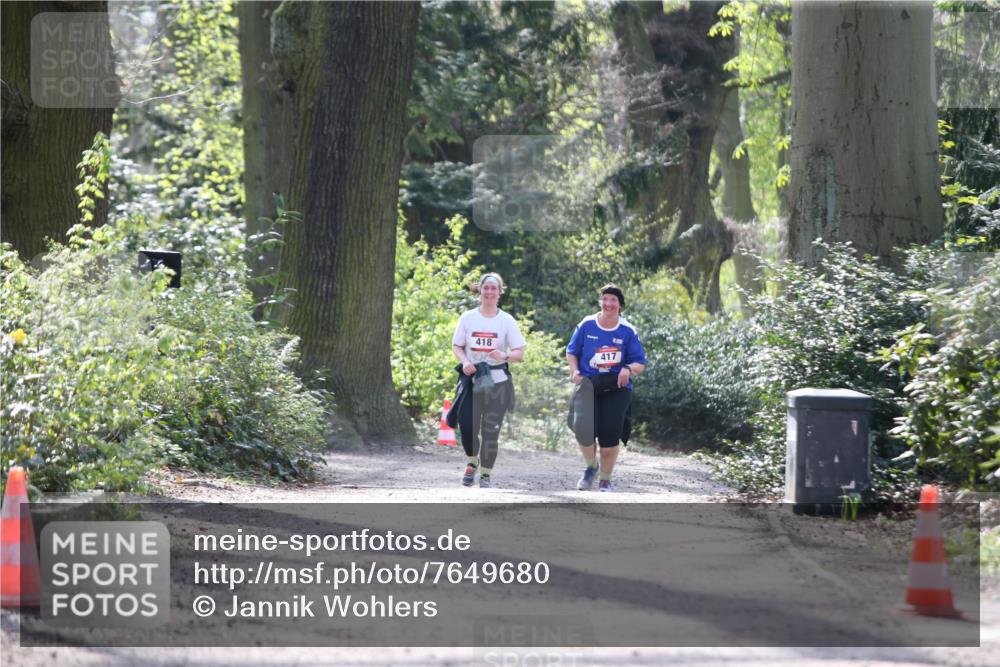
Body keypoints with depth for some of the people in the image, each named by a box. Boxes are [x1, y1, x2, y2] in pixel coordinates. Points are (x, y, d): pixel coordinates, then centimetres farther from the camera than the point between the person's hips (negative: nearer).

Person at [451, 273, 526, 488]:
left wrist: (505, 356, -21)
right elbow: (456, 346, 9)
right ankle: (472, 462, 18)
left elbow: (520, 353, 0)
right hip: (471, 379, 1)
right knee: (467, 425, -10)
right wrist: (464, 362, -12)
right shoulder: (468, 318, 5)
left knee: (491, 430, -1)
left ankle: (486, 474, 12)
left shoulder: (507, 321, 1)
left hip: (497, 382, -1)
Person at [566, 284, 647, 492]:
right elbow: (571, 352, 13)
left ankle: (605, 480, 17)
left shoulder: (627, 332, 0)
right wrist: (574, 371, -6)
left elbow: (640, 364, 3)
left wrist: (629, 369, -19)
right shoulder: (586, 325, 2)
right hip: (588, 384, 0)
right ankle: (591, 466, 15)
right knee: (583, 430, -16)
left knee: (610, 437, -4)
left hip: (617, 388, 0)